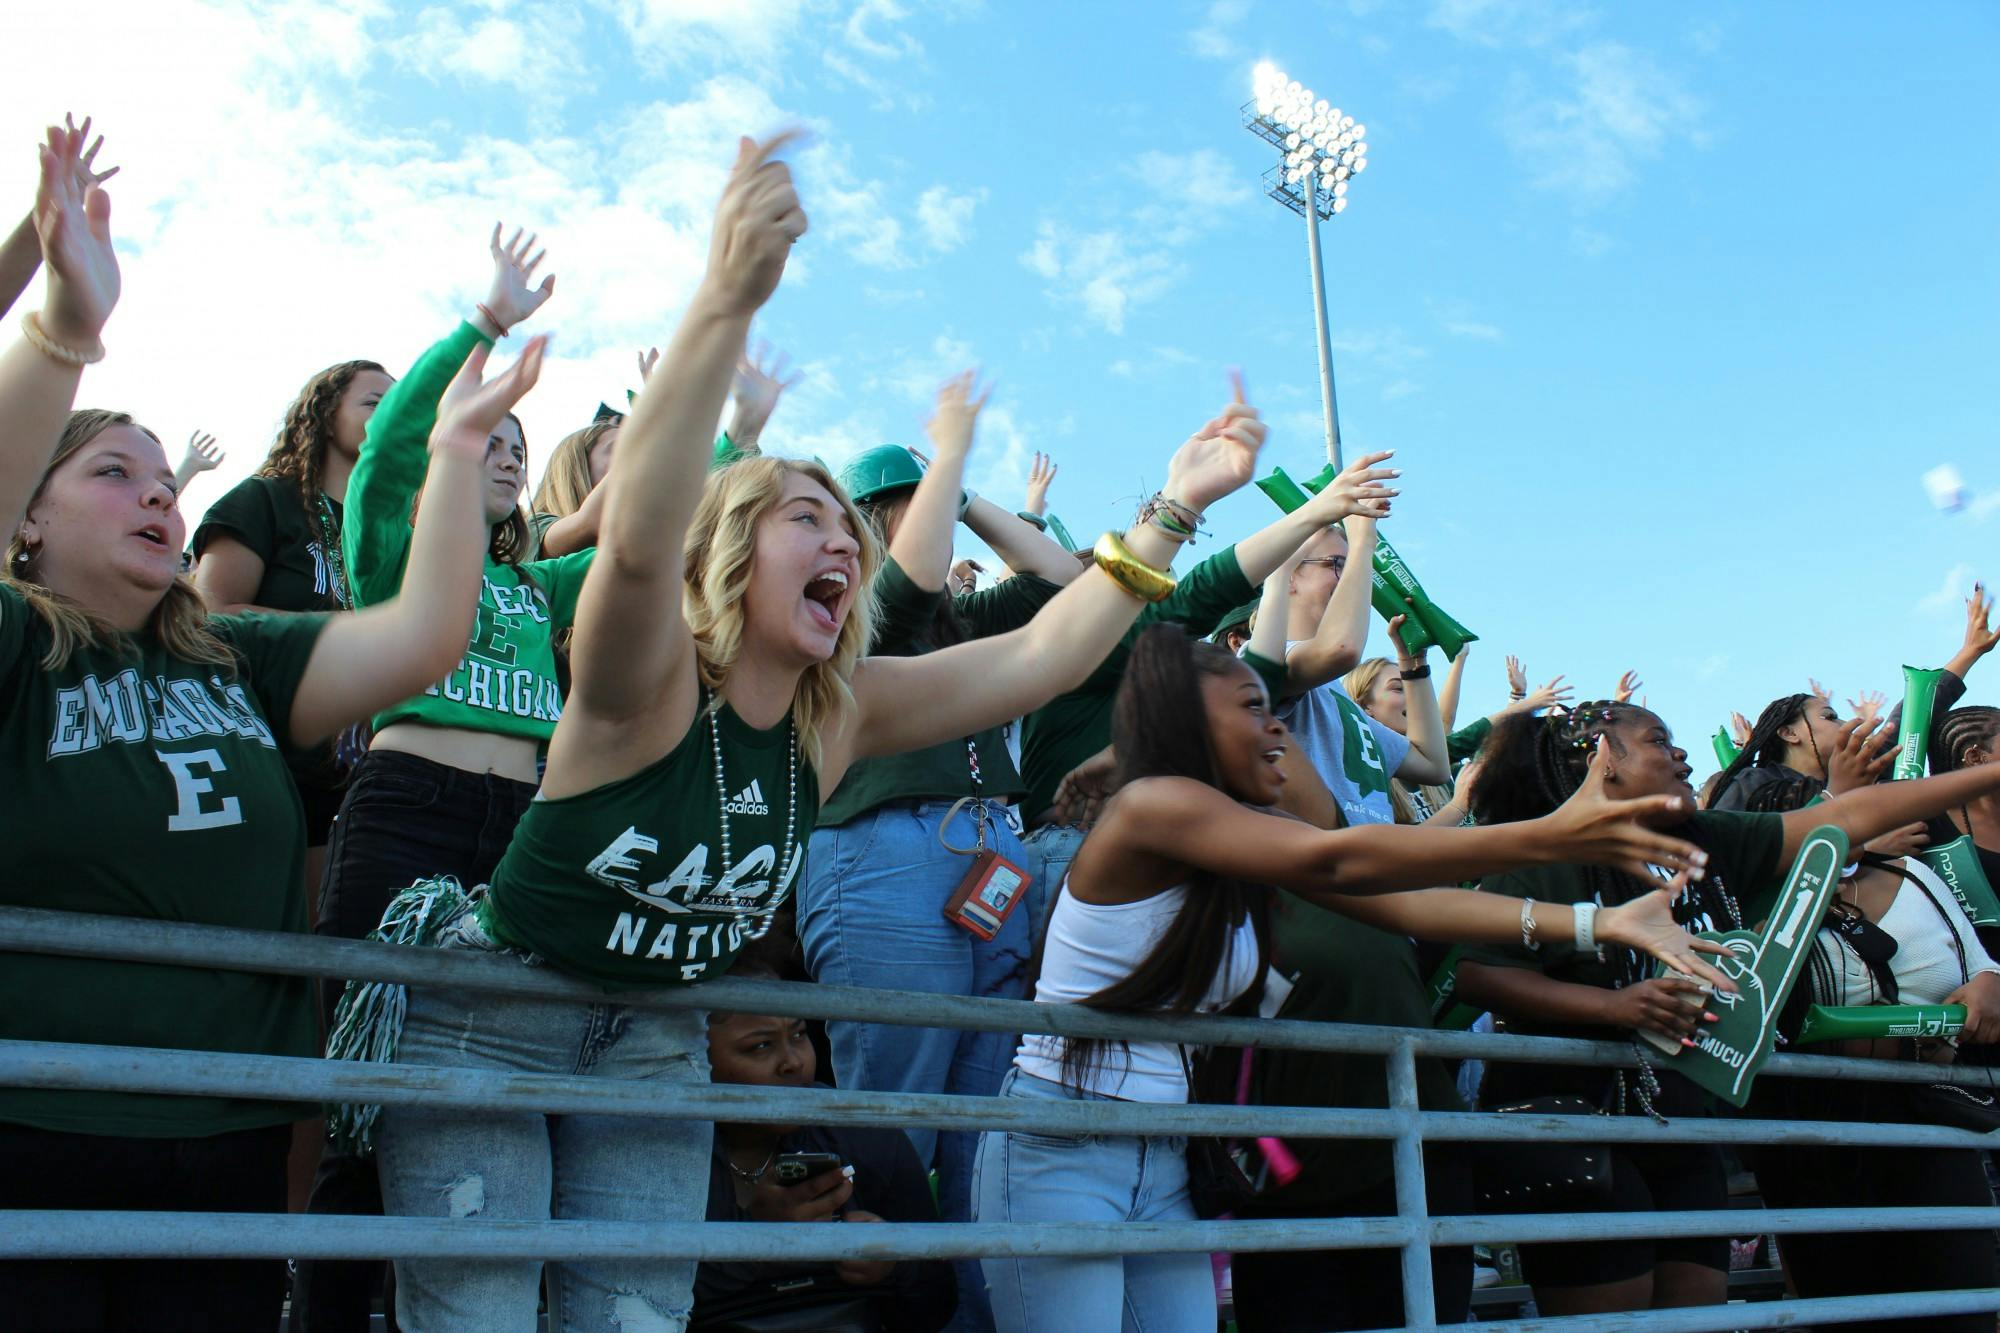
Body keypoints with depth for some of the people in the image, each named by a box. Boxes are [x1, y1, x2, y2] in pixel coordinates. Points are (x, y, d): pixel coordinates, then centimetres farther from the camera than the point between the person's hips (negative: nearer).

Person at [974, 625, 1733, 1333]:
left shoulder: (1253, 848, 7)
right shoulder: (1151, 803, -17)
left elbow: (1405, 903, -1)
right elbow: (1335, 862, -28)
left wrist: (1597, 921, -7)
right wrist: (1547, 839, -31)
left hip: (1164, 1165, 8)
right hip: (1060, 1151, -7)